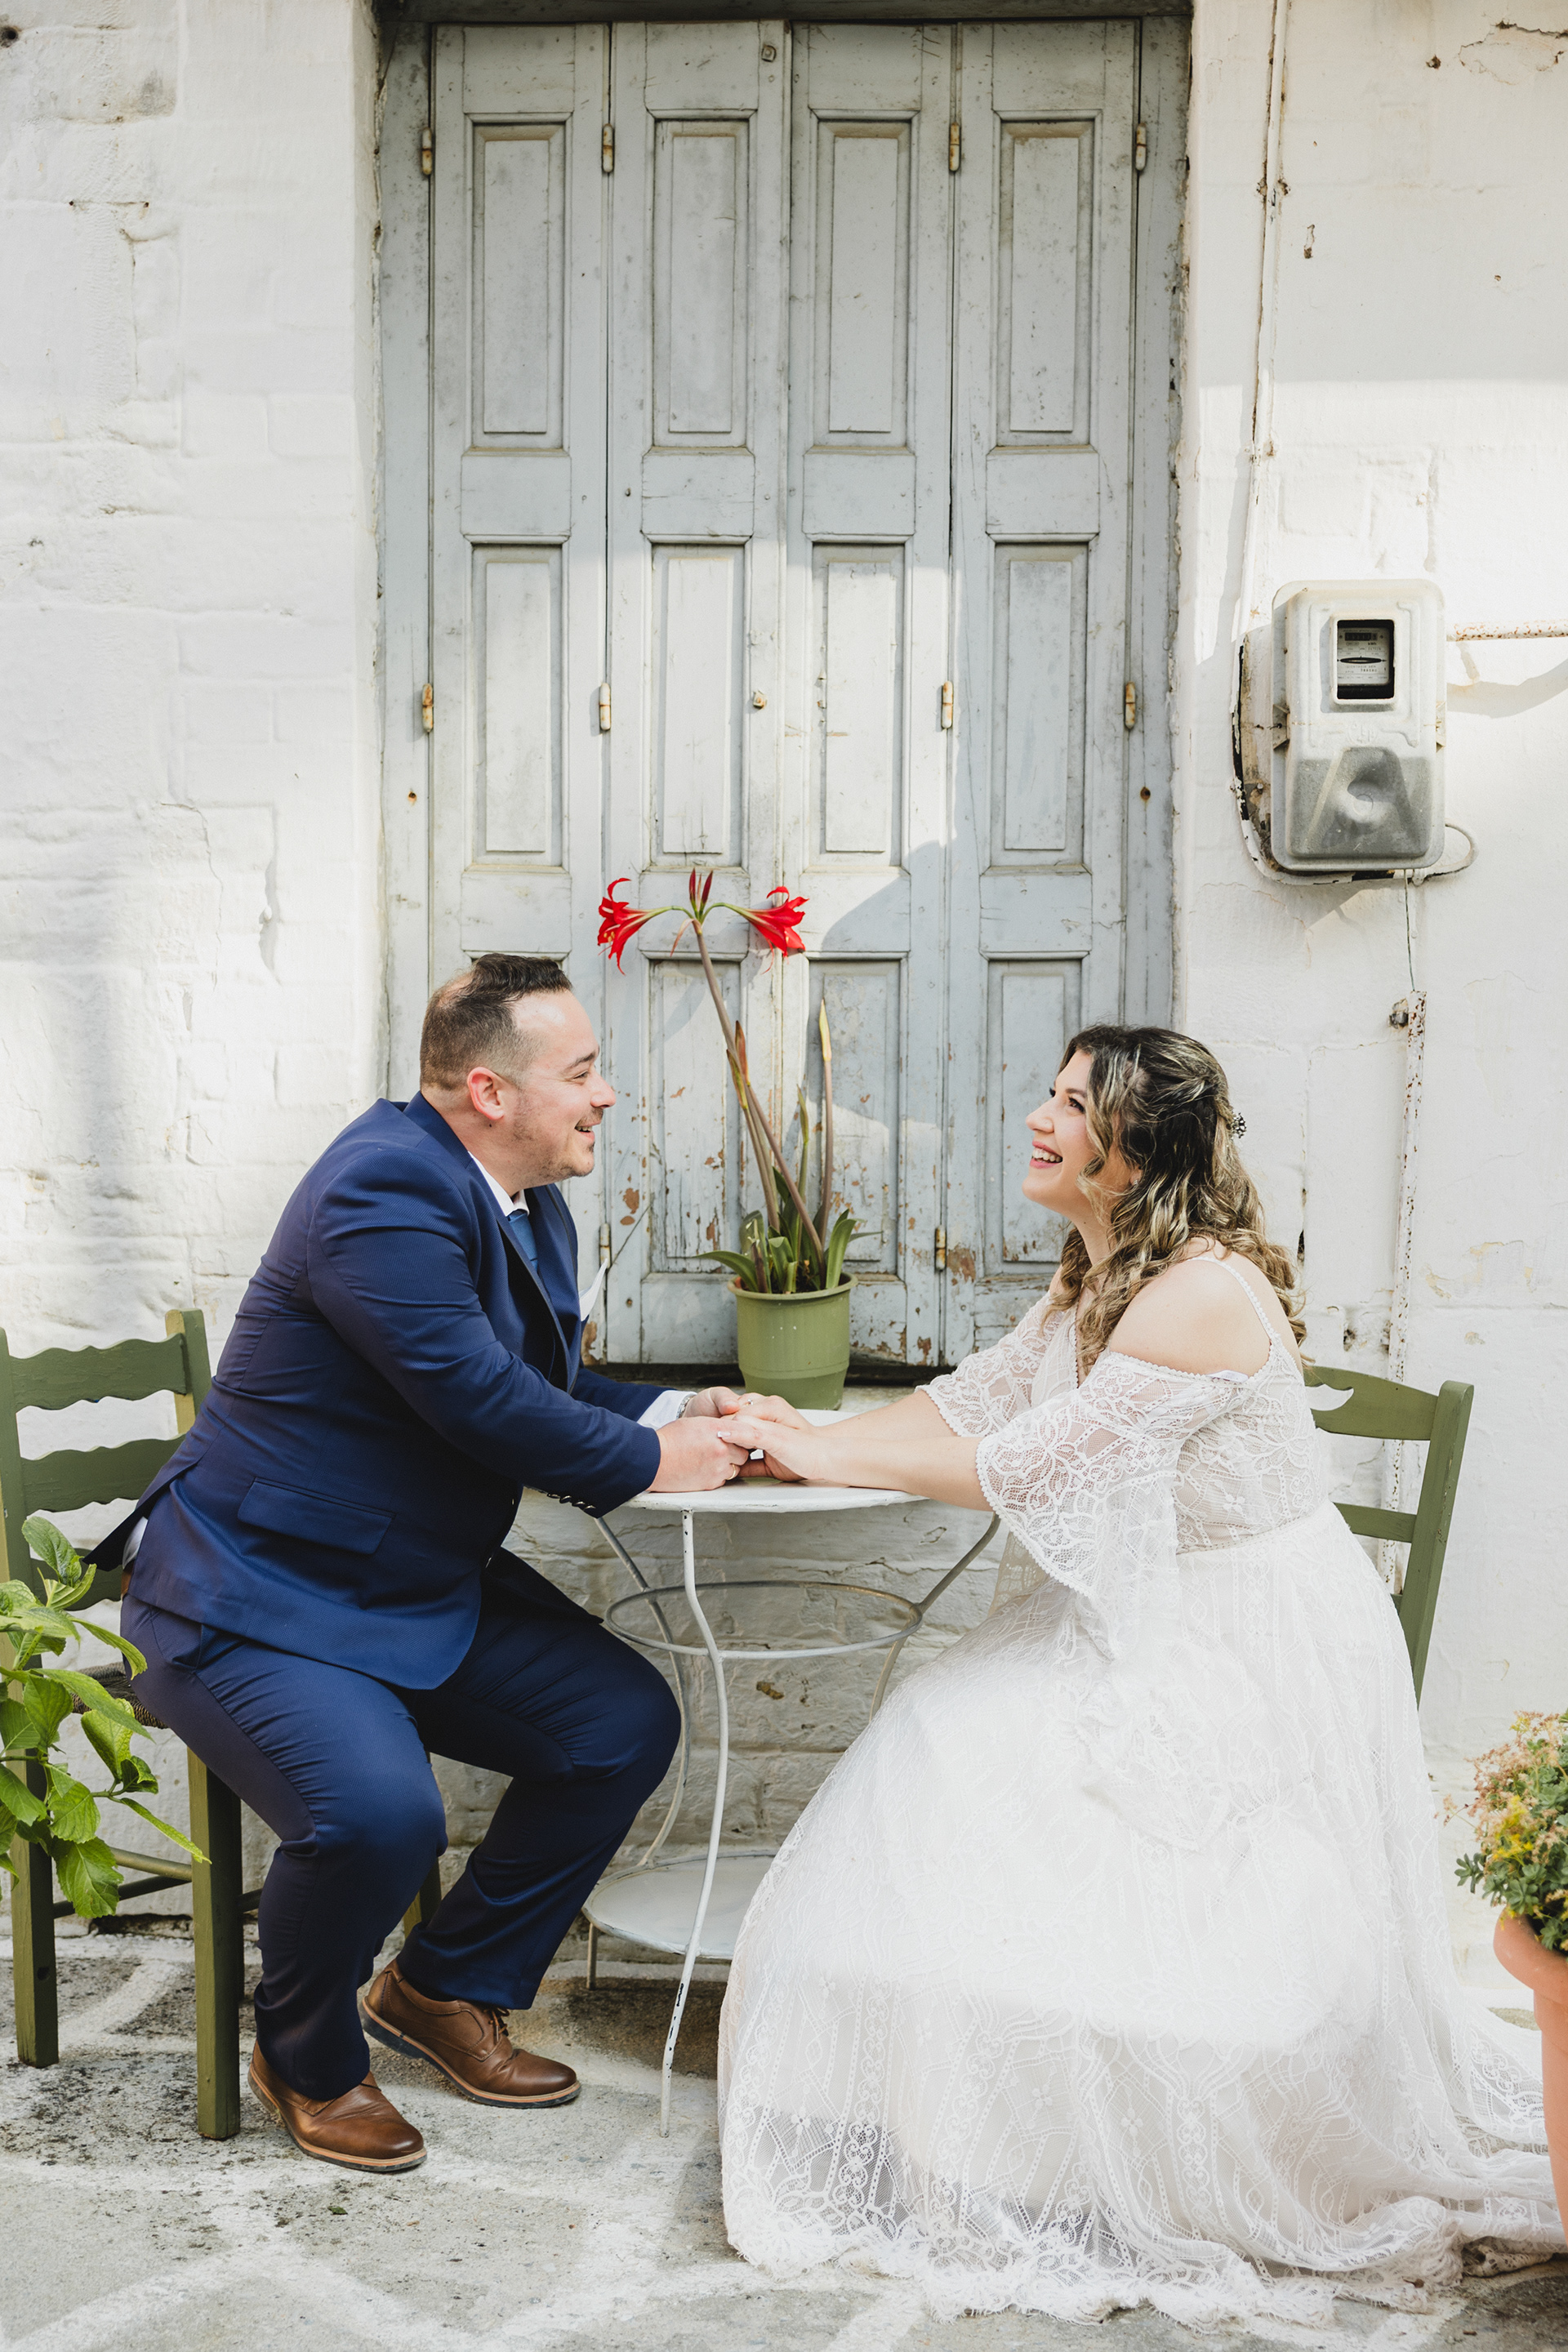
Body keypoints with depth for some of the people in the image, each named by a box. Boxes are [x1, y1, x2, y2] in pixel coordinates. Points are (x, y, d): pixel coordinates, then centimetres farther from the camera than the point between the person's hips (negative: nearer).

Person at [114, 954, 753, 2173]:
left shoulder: (529, 1205, 7)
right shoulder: (384, 1189, -25)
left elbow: (546, 1388, 18)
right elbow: (478, 1399, -30)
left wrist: (671, 1413, -1)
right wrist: (646, 1460, -15)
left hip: (430, 1591, 10)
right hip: (259, 1601, -10)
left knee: (629, 1722, 2)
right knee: (379, 1812, -31)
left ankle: (449, 1988, 21)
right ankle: (307, 2057, 4)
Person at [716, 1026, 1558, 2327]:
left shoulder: (1207, 1294, -26)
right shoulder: (1095, 1283, 6)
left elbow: (1022, 1464, -25)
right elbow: (968, 1400, 7)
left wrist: (828, 1454, -16)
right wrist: (809, 1439, -5)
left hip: (1251, 1658, -9)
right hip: (1138, 1627, 9)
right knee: (946, 1771, 1)